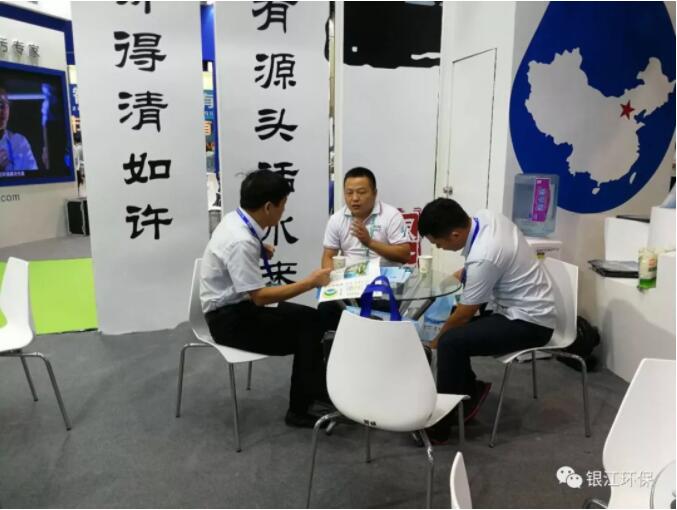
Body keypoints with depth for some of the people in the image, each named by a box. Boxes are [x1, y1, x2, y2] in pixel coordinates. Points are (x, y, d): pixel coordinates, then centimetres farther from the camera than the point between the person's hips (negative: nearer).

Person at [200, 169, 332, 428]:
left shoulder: (234, 219, 1)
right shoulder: (241, 242, -28)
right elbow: (260, 296, -26)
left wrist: (260, 251, 8)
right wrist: (310, 282, -22)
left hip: (237, 306, 9)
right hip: (230, 319, -9)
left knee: (309, 318, -1)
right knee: (307, 329, -13)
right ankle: (300, 408, 3)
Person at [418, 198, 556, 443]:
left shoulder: (483, 258, -30)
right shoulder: (486, 216, -7)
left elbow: (464, 314, -16)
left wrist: (437, 342, -1)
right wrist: (464, 273, 4)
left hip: (529, 322, -10)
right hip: (525, 307, 10)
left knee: (451, 342, -25)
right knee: (451, 327, 7)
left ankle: (441, 424, -11)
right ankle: (469, 391, 15)